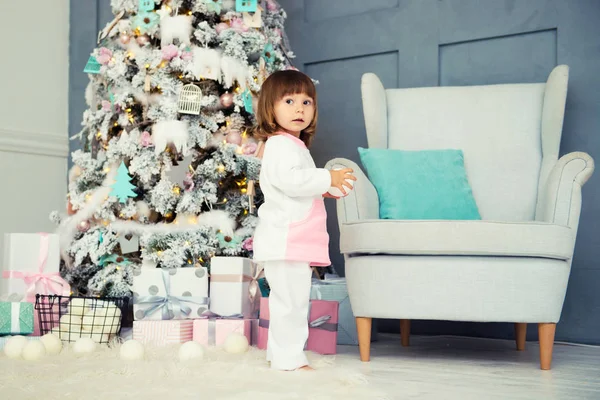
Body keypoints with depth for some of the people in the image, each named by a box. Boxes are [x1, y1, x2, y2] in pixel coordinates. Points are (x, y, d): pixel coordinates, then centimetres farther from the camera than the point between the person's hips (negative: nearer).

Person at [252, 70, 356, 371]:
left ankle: (280, 354, 27)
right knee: (290, 300, -8)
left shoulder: (295, 145, 22)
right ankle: (289, 358, -2)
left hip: (296, 240, 11)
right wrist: (327, 178, -20)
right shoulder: (280, 144, -12)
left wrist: (321, 188, 20)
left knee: (288, 300, 17)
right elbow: (288, 180, -28)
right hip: (285, 239, -11)